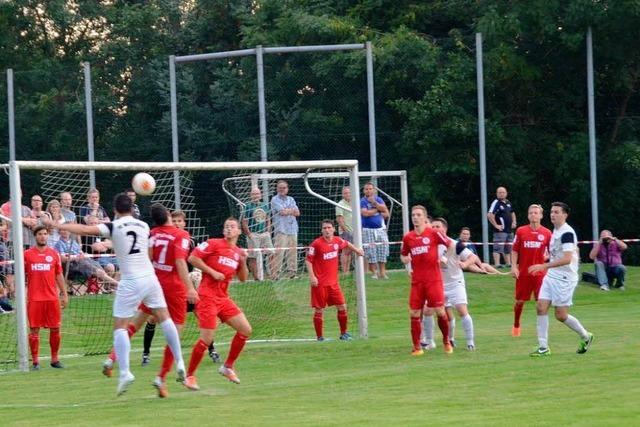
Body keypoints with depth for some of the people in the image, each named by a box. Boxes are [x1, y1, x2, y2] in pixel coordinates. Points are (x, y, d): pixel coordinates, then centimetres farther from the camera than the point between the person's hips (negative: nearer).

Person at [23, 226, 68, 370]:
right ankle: (35, 361, 4)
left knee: (55, 329, 3)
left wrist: (64, 294, 8)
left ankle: (55, 359, 15)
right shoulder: (27, 254, 4)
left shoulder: (53, 254, 9)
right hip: (34, 298, -2)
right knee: (34, 329, -1)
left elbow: (59, 275, 13)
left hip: (52, 297, 2)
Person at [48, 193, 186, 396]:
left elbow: (85, 229, -14)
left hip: (130, 282, -4)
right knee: (165, 318, 15)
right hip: (150, 277, 4)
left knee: (120, 326, 0)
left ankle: (124, 372, -14)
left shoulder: (114, 227, -4)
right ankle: (179, 362, 11)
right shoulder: (144, 226, 10)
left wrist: (59, 225, -8)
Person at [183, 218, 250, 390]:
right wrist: (212, 272, -15)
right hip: (207, 296, -7)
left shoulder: (238, 252, 14)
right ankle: (189, 376, 3)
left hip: (223, 298, 7)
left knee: (246, 330, 2)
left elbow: (243, 278, 19)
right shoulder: (214, 244, -5)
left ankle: (227, 367, 17)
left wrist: (243, 261, 2)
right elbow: (192, 258, -11)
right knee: (207, 338, -13)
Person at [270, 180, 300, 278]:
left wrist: (287, 211, -6)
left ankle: (292, 272, 9)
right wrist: (292, 210, 4)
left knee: (293, 252, 4)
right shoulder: (275, 199, 2)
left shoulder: (291, 199, 19)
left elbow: (297, 213, 8)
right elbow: (282, 211, -12)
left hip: (293, 230, 6)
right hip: (281, 229, -6)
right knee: (279, 252, -13)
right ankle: (274, 273, -13)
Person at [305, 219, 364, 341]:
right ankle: (319, 337, 9)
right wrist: (312, 276, -19)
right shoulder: (316, 243, -12)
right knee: (319, 310, 0)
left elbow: (347, 244, 27)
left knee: (342, 307, 4)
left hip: (333, 282, 5)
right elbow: (308, 260, -10)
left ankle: (344, 333, 19)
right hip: (320, 283, -5)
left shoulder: (338, 241, 3)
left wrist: (357, 250, 38)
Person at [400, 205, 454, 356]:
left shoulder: (433, 233, -4)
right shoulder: (408, 237, 7)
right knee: (414, 314, -2)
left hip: (433, 279, -3)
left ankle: (446, 340, 18)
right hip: (416, 281, 3)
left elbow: (451, 244, 4)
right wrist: (405, 259, -1)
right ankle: (417, 347, 7)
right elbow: (403, 255, 21)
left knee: (440, 311, -6)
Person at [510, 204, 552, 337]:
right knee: (519, 301, 6)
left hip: (540, 272, -1)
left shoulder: (547, 233, 2)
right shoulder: (521, 231, 3)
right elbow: (515, 251, 6)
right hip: (523, 272, 1)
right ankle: (516, 326, 25)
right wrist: (514, 267, -4)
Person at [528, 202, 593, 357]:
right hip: (551, 276, 9)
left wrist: (544, 266, -31)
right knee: (541, 307, -3)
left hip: (564, 278, -9)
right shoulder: (556, 231, 12)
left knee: (561, 315, -3)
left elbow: (567, 259, -27)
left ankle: (585, 337, 20)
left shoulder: (567, 233, -17)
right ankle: (543, 347, 1)